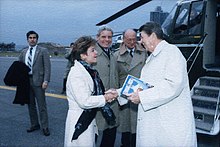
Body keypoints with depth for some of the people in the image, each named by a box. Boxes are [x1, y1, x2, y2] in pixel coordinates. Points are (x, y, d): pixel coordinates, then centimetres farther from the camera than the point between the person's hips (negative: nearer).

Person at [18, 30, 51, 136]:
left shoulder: (43, 51, -2)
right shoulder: (23, 52, 13)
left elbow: (47, 67, -7)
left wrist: (46, 81, -15)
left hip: (37, 81, -5)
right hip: (26, 81, 5)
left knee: (41, 106, -1)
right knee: (30, 105, 13)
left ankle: (45, 127, 9)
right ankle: (34, 124, 27)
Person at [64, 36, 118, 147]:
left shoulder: (90, 70, 10)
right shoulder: (76, 73, -18)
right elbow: (84, 101, -24)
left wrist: (106, 94, 1)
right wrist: (105, 98, -14)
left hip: (90, 119, 9)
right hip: (79, 122, -9)